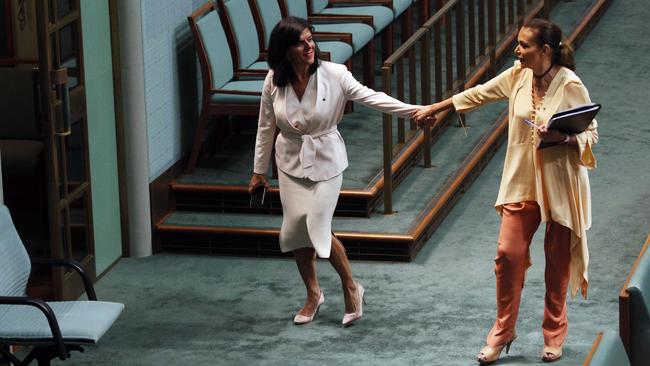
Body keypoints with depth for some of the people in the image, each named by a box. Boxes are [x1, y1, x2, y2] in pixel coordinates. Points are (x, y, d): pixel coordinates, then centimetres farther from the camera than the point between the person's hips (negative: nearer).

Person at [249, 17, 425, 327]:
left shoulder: (333, 74, -17)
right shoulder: (274, 82, -10)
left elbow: (369, 97, -19)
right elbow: (266, 127, 1)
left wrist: (413, 110, -29)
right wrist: (259, 171, 9)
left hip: (325, 161, -3)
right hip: (291, 163, 3)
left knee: (318, 229, -10)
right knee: (296, 230, 6)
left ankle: (351, 287, 16)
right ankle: (313, 295, 29)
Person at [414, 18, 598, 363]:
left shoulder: (570, 85, -17)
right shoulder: (518, 75, -2)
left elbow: (591, 134, -11)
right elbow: (479, 94, 12)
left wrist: (563, 138, -31)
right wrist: (434, 108, 21)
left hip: (560, 185, -4)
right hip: (523, 180, 4)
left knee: (557, 261, 9)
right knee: (508, 253, 2)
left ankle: (554, 335, 25)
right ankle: (502, 331, 16)